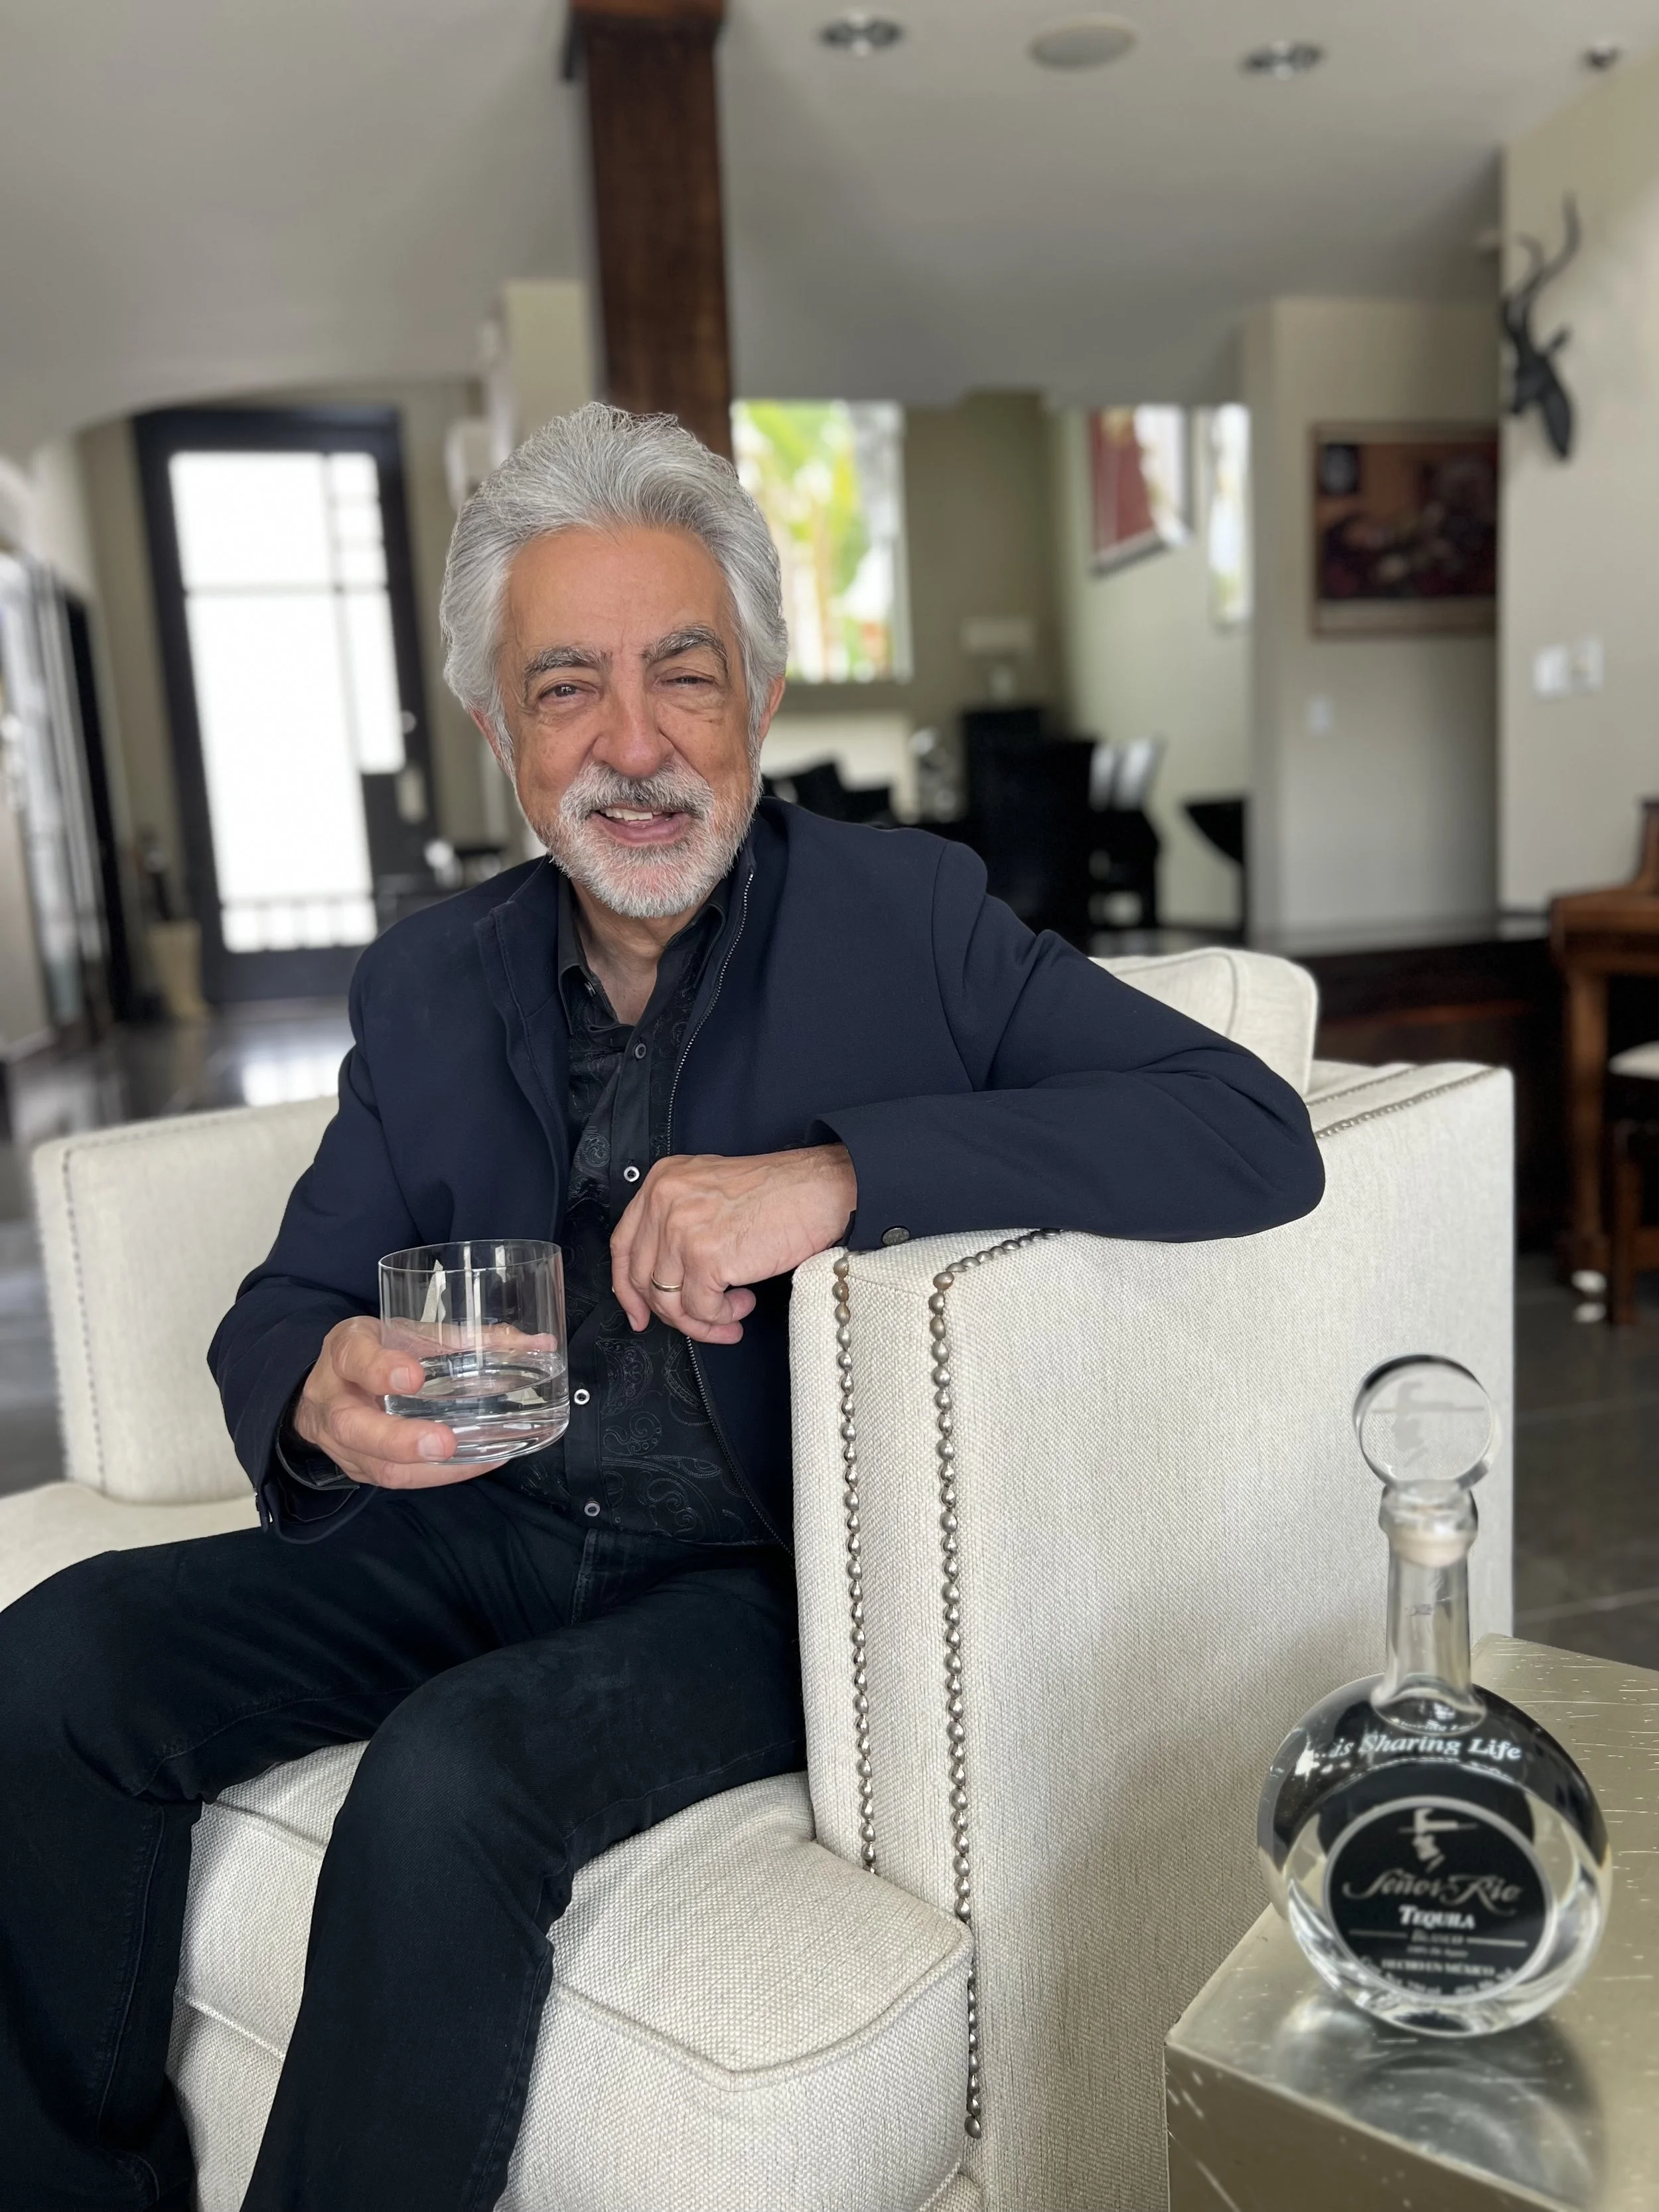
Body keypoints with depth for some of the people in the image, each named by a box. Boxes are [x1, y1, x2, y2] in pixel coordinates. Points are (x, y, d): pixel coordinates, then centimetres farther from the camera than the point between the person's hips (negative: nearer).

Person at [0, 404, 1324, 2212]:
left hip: (779, 1570, -4)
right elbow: (281, 1308, 8)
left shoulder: (907, 923, -7)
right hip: (496, 1527, 5)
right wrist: (321, 1399, -18)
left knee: (453, 1772, -29)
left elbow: (1252, 1132, -17)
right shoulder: (431, 982, 7)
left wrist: (838, 1175, -29)